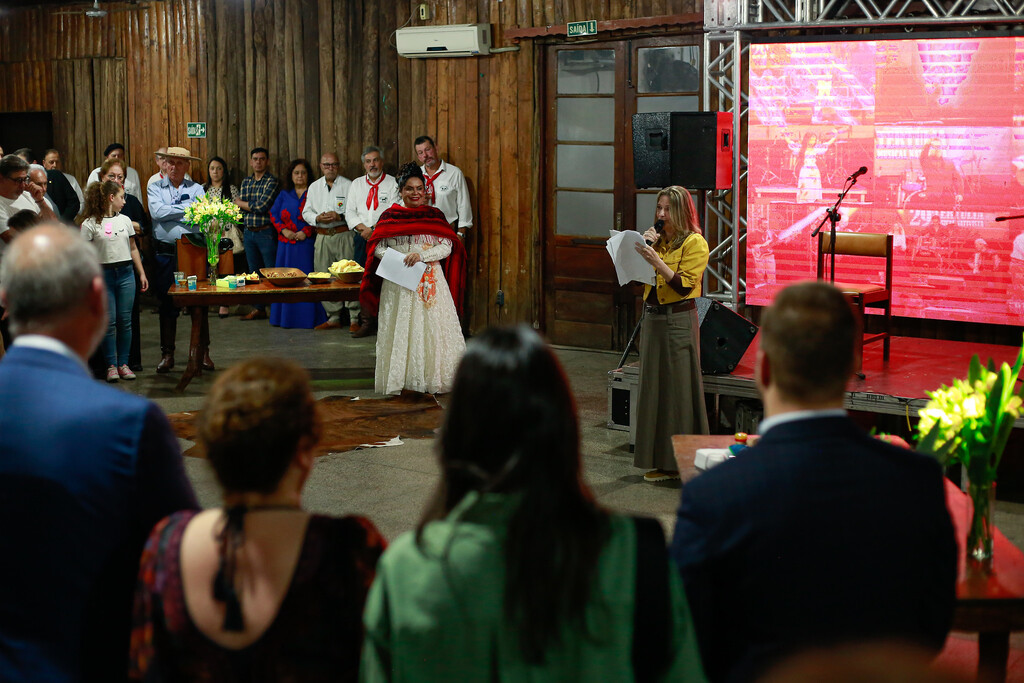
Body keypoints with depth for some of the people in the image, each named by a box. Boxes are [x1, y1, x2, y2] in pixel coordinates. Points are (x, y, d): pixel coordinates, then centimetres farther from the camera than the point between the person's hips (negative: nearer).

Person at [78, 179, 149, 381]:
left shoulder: (124, 220, 10)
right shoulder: (90, 224, -4)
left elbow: (133, 249, 17)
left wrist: (142, 274, 15)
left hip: (126, 273, 4)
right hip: (104, 274, -4)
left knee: (125, 321, 3)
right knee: (109, 322, -2)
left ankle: (123, 363, 11)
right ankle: (111, 365, 7)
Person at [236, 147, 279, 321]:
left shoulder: (271, 181, -6)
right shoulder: (245, 182, 14)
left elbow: (262, 206, -15)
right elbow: (238, 206, 7)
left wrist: (241, 203, -2)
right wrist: (254, 206, -11)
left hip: (266, 233, -6)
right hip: (249, 233, 6)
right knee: (255, 272, 10)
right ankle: (258, 309, 16)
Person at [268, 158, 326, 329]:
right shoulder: (284, 195, 16)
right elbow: (273, 214, 10)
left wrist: (306, 232, -17)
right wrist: (283, 230, -5)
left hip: (306, 243, -4)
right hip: (286, 243, 4)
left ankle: (308, 318, -3)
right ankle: (285, 317, 10)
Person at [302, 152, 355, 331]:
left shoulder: (348, 185, 2)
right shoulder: (314, 187, 16)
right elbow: (306, 212, 16)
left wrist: (340, 216, -17)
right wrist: (317, 218, -4)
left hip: (344, 235, -5)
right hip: (323, 237, 5)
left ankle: (354, 318, -5)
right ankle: (333, 317, 13)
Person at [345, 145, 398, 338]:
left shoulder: (392, 184, 3)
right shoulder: (356, 184, 17)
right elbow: (350, 212, 11)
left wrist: (374, 229, -12)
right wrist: (362, 228, -6)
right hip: (362, 240, 4)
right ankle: (367, 323, 5)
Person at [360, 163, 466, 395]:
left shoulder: (435, 215, 7)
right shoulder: (390, 216, 5)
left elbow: (447, 247, -2)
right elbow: (378, 247, 1)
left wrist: (422, 255, -16)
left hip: (430, 281, 1)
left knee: (432, 328, -2)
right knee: (400, 330, 0)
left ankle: (430, 378, 5)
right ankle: (400, 378, 5)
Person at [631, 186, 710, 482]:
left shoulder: (695, 243, -7)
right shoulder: (658, 238, 14)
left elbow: (684, 285, -16)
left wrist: (657, 261, -24)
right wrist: (645, 247, -1)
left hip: (679, 321, -7)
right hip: (652, 318, 7)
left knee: (679, 389, -4)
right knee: (653, 388, 8)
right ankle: (661, 460, 16)